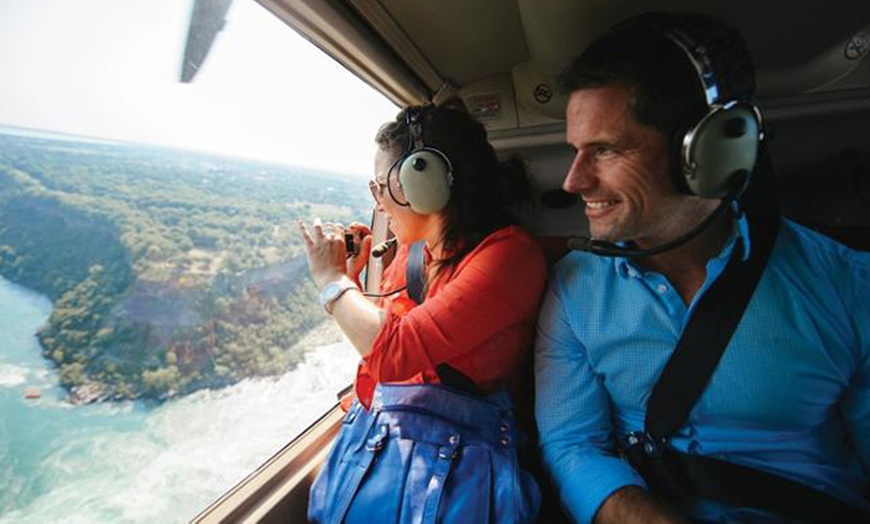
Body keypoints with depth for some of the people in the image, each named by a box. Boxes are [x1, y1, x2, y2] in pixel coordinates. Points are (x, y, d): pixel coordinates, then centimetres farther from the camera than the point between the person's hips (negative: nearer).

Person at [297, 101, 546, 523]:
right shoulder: (411, 251, 5)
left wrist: (331, 279, -9)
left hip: (447, 463, -6)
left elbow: (396, 354, -25)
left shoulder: (510, 253, -16)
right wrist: (351, 276, 6)